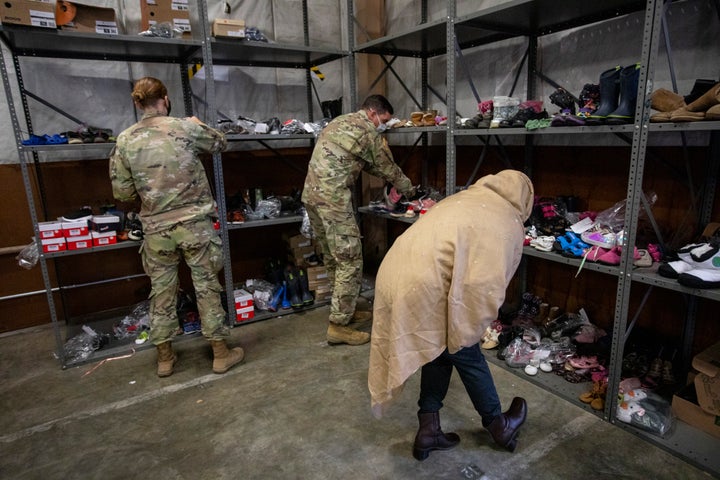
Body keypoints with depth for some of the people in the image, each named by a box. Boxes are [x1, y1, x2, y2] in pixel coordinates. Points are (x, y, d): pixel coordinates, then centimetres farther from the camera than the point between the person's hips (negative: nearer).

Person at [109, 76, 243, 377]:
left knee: (161, 292, 14)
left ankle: (164, 358, 28)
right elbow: (220, 143, 12)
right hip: (195, 224, -2)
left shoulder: (125, 141, 0)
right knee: (207, 287, 8)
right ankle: (220, 353, 19)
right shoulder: (186, 128, -6)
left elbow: (122, 193, 3)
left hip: (156, 229, 2)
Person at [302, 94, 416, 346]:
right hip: (333, 199, -10)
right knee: (350, 261, -3)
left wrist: (392, 182, 29)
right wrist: (408, 188, 22)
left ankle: (344, 310, 28)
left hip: (311, 193, 10)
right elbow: (388, 168, 5)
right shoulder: (367, 131, -3)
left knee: (333, 259, 16)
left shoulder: (339, 122, 24)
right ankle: (338, 325, 2)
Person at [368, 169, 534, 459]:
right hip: (425, 287, -7)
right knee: (466, 354, 15)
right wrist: (472, 329, 11)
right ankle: (498, 426, 37)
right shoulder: (509, 223, 4)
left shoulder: (462, 199, 23)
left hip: (394, 276, 7)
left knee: (440, 350, 23)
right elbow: (490, 283, -2)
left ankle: (429, 429, 31)